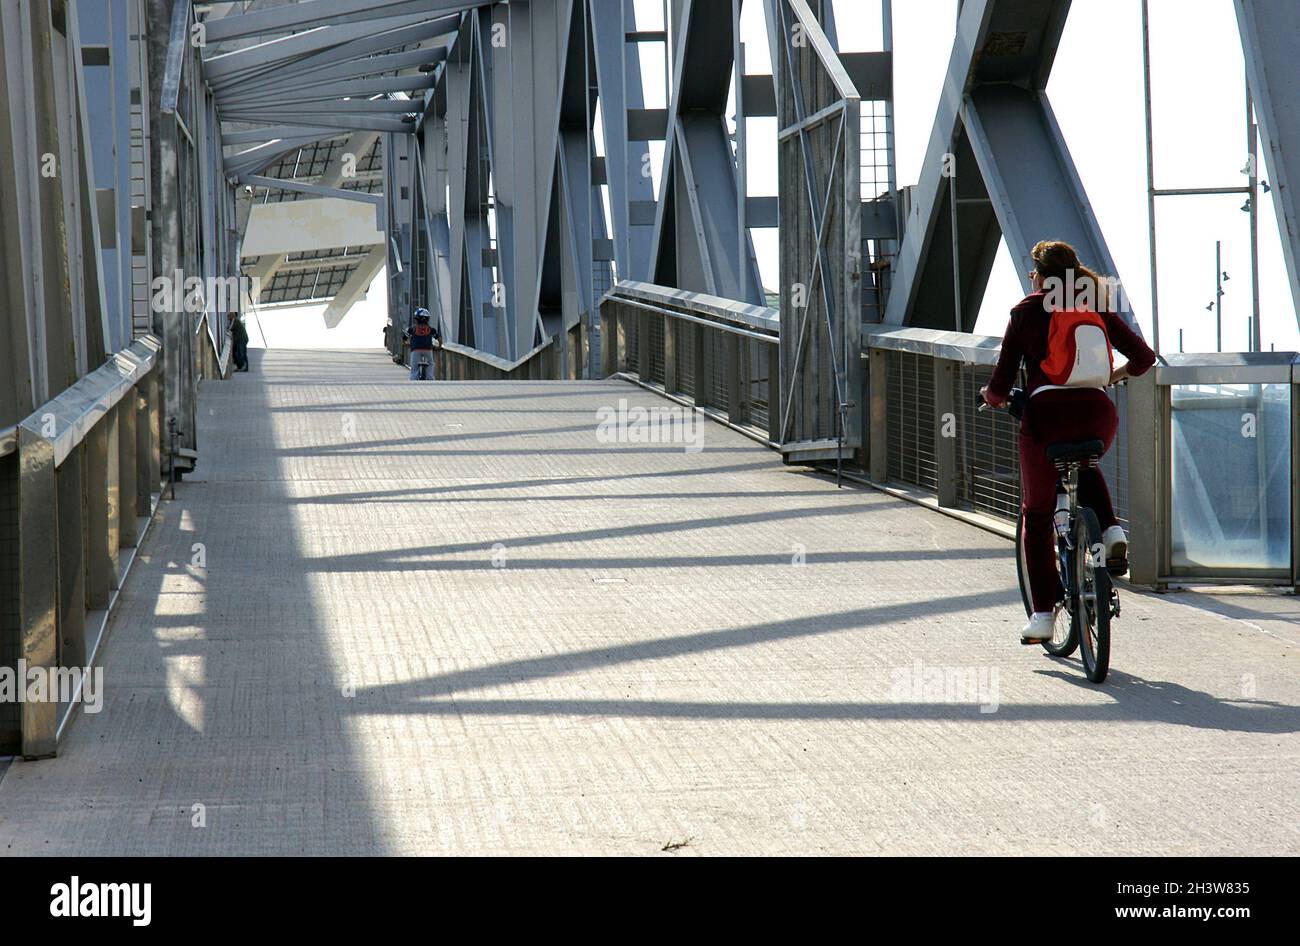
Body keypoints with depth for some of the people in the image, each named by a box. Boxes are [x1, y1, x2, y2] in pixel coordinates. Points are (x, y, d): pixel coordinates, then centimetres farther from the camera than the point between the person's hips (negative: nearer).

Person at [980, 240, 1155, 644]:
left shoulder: (1027, 311, 10)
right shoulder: (1098, 308, 18)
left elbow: (1001, 385, 7)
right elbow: (1143, 357, 17)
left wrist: (992, 397, 30)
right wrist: (1116, 375, 37)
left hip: (1047, 412, -3)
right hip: (1098, 413, 3)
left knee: (1037, 514, 15)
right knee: (1085, 468, 39)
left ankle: (1043, 614, 8)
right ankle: (1111, 531, 12)